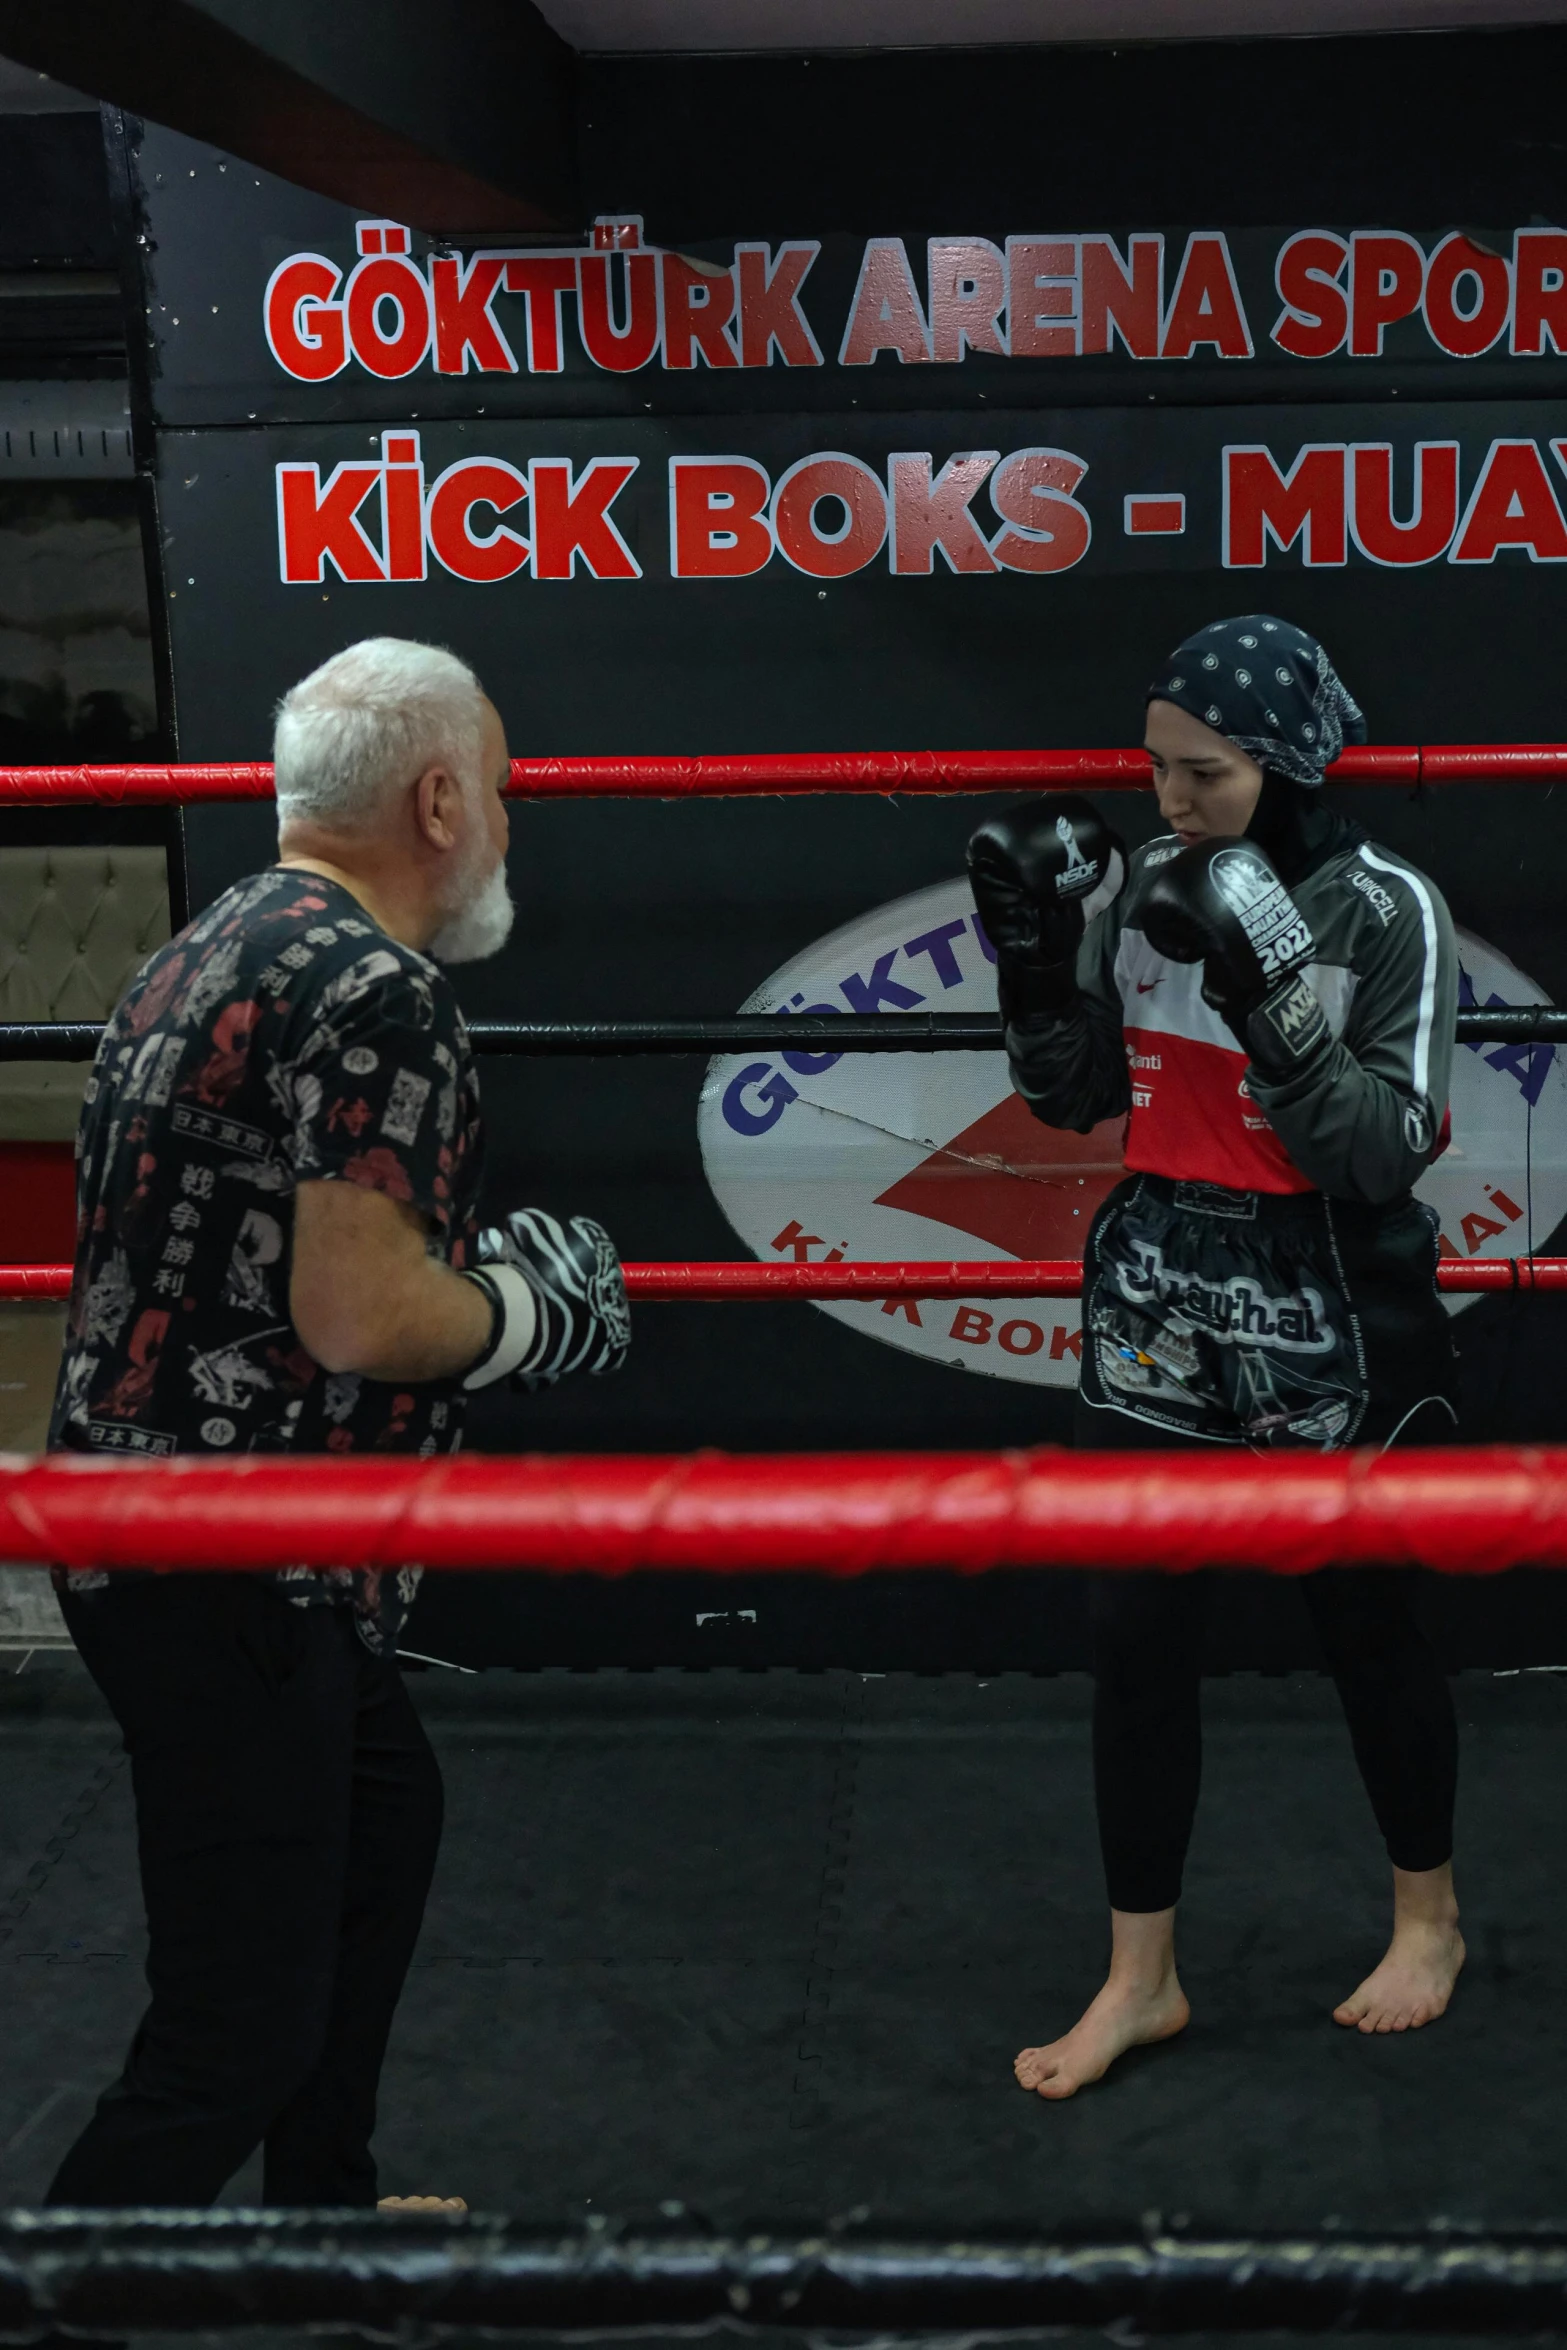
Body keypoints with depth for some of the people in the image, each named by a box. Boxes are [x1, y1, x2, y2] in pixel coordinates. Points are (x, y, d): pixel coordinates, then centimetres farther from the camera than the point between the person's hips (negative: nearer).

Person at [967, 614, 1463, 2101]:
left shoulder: (1385, 911, -13)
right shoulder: (1139, 887, -1)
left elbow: (1382, 1154, -19)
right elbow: (1072, 1099, 7)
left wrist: (1269, 988, -28)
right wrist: (1035, 949, -8)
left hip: (1324, 1324, -4)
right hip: (1157, 1310, 4)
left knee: (1363, 1628, 12)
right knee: (1134, 1635, 4)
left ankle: (1430, 1916, 38)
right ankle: (1140, 1977, 19)